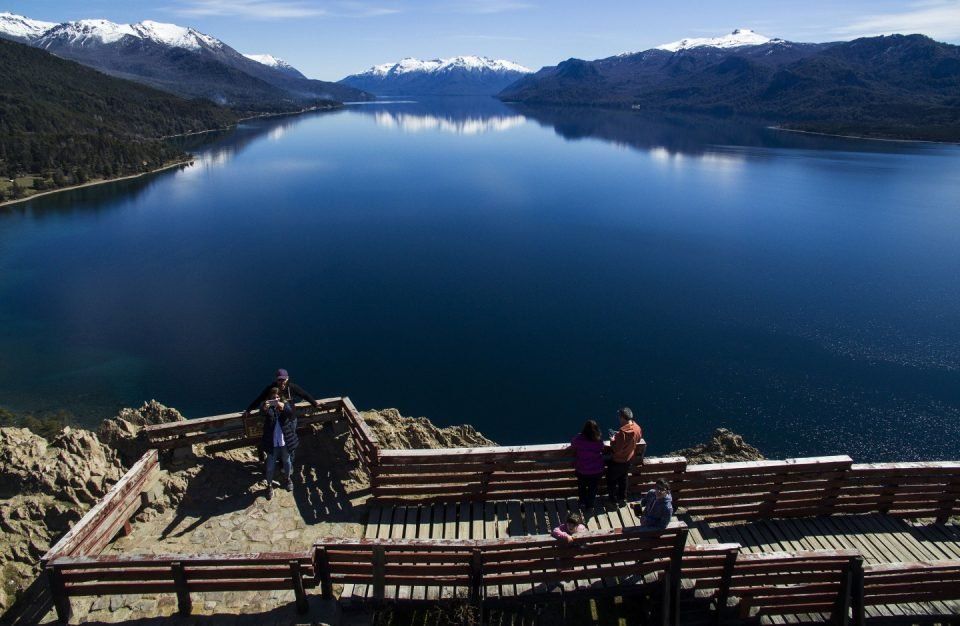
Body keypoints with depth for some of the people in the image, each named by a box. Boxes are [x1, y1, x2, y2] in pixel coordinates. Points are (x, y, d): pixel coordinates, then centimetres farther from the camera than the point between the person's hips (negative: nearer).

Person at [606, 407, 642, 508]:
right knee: (623, 480, 27)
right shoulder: (637, 428, -13)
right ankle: (623, 499, 41)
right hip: (629, 459, 7)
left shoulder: (623, 432, -36)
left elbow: (616, 449, -31)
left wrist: (612, 440, -12)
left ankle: (613, 499, 34)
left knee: (611, 480, 19)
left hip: (617, 461, -7)